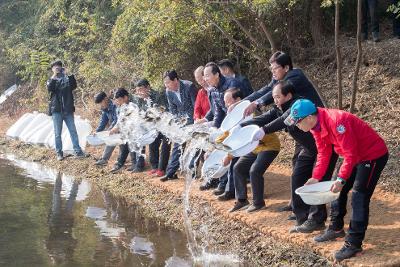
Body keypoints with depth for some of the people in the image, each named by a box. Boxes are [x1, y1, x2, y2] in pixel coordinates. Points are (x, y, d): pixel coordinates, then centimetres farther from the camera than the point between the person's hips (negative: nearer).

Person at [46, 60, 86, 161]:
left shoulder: (67, 79, 9)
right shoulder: (51, 80, 8)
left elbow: (74, 86, -10)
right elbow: (49, 89, -14)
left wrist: (68, 75, -14)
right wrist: (54, 76, -16)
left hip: (68, 110, 1)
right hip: (56, 110, -1)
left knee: (73, 131, 0)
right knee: (57, 133, 2)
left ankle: (77, 151, 2)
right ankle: (59, 153, 8)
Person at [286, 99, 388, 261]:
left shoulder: (336, 121, -32)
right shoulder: (317, 126, -3)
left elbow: (350, 154, -31)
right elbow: (324, 153, 4)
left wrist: (341, 179, -34)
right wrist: (316, 177, -2)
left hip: (374, 155, -10)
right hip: (355, 156, 10)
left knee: (359, 197, -13)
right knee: (338, 190, 14)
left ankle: (354, 244, -9)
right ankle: (336, 229, 30)